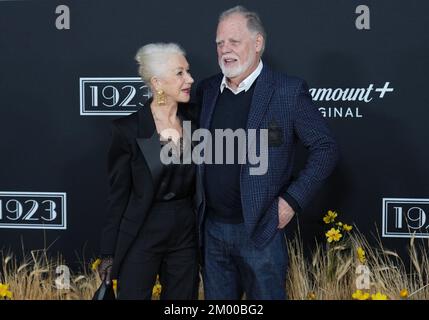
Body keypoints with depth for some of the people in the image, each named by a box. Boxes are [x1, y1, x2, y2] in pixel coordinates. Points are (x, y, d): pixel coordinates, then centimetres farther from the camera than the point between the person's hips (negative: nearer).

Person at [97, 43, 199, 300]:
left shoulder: (195, 120, 1)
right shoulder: (128, 129, -10)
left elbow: (200, 180, 10)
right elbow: (119, 194, -5)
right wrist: (109, 251, -4)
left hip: (186, 233, 4)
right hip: (141, 234, -4)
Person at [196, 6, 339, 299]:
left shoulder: (289, 91, -9)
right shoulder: (207, 89, 7)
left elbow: (326, 148, -7)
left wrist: (293, 200, -12)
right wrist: (198, 201, 7)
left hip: (260, 229, -5)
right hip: (212, 228, 5)